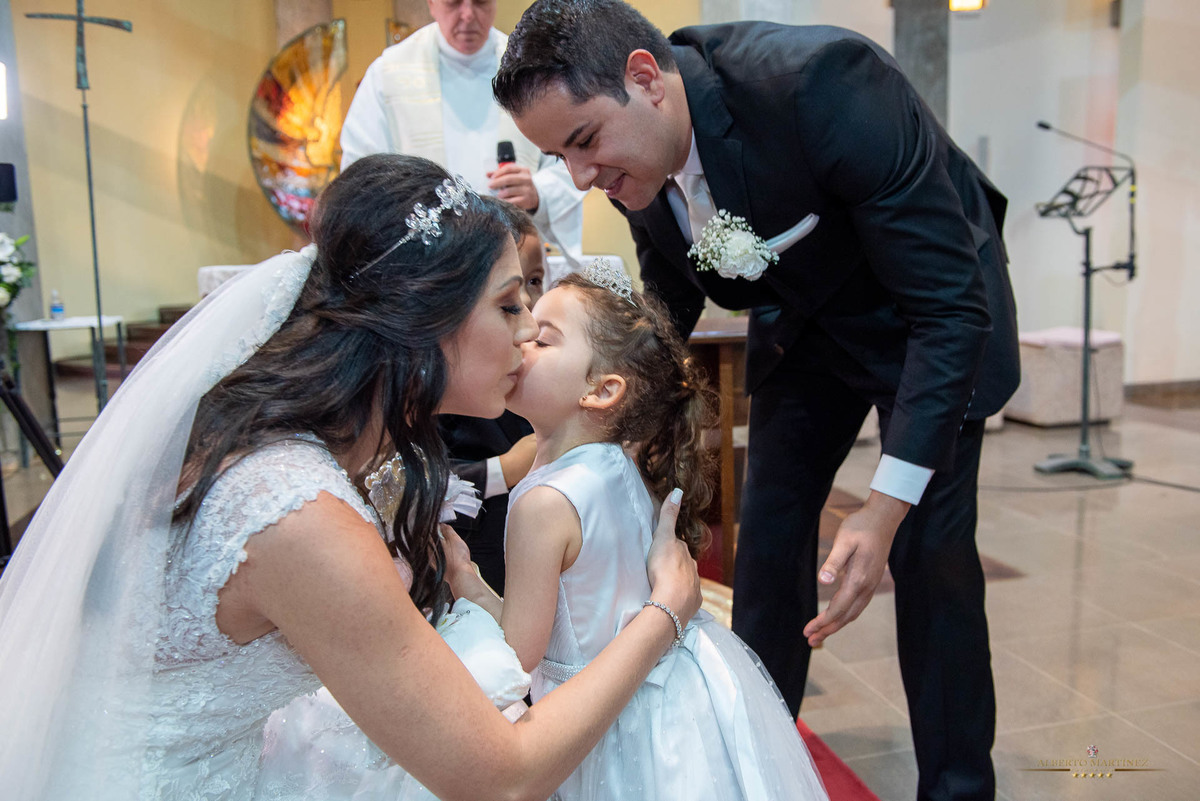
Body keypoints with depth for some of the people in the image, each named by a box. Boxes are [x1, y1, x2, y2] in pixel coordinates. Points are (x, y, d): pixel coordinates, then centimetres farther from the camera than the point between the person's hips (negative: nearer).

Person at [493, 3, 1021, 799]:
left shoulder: (820, 82, -36)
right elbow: (667, 312, 4)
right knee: (768, 536, 4)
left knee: (929, 549, -7)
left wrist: (888, 505, -36)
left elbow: (949, 303, -32)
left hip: (924, 316, -5)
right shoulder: (641, 158, -15)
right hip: (802, 320, 5)